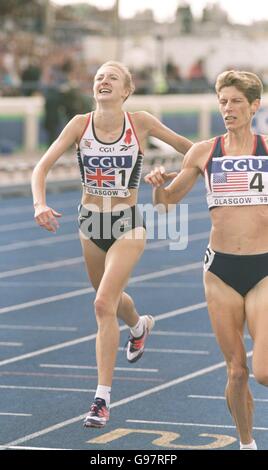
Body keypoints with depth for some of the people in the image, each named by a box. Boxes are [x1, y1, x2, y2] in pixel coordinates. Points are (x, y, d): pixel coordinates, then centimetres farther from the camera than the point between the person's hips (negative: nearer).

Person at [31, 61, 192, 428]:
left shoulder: (141, 123, -13)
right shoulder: (81, 124, -9)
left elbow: (184, 145, 3)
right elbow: (42, 166, -12)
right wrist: (39, 204, -28)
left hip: (127, 225, -4)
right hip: (91, 223, 4)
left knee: (104, 304, -18)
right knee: (110, 299, 25)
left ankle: (103, 398, -13)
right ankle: (139, 326, 62)